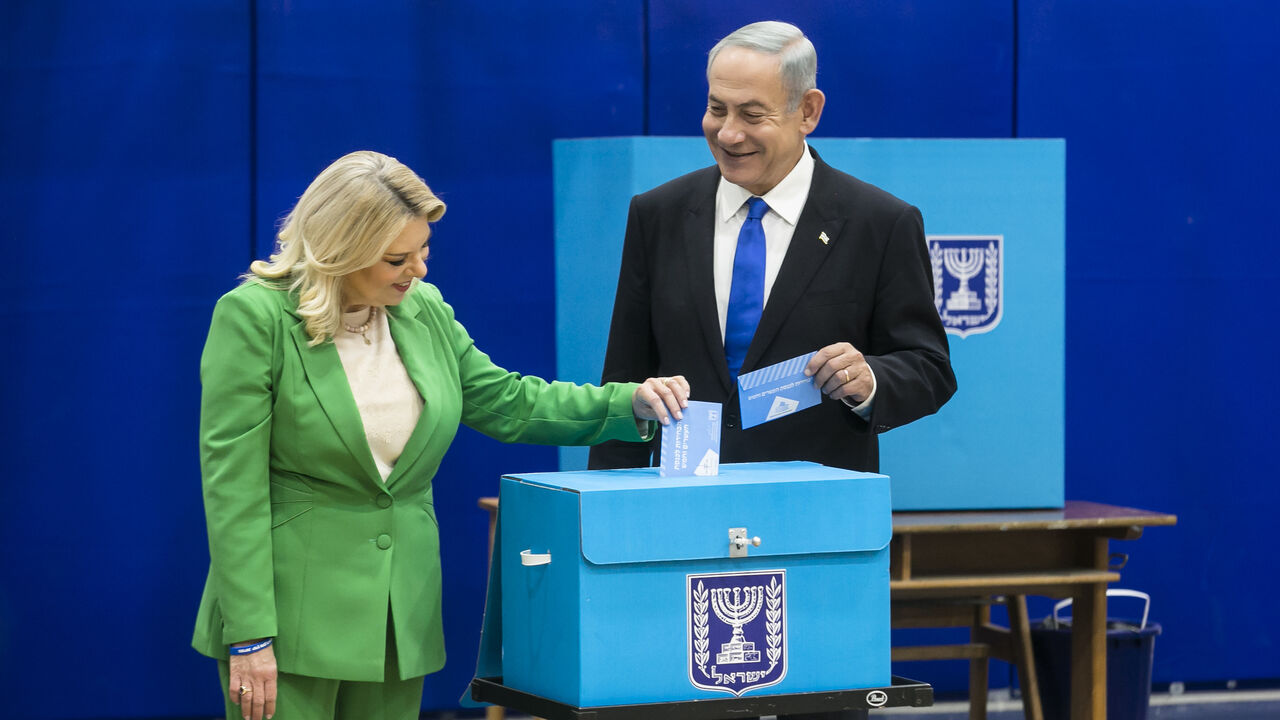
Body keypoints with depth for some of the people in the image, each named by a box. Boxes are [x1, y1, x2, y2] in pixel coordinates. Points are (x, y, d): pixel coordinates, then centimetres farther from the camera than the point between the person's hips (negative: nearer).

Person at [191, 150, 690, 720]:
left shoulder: (424, 310, 7)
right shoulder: (255, 317, -11)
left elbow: (506, 403, 17)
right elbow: (232, 483, -13)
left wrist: (630, 402, 2)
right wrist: (249, 638, -17)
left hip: (400, 618, 6)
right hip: (293, 618, -5)